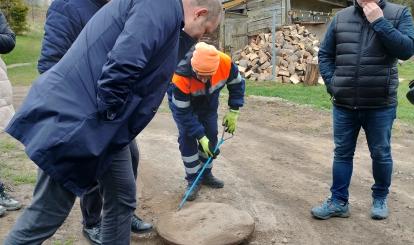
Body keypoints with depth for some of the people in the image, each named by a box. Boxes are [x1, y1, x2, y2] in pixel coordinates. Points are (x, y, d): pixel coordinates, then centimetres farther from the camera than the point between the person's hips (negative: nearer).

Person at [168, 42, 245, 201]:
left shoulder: (225, 63, -36)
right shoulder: (181, 77, -43)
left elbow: (237, 84, -13)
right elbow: (183, 113, -32)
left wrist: (233, 112, -15)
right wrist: (200, 137, -30)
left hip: (208, 102, 4)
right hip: (182, 102, -3)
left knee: (211, 136, 4)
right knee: (187, 139, -11)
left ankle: (206, 175, 23)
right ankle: (193, 180, 5)